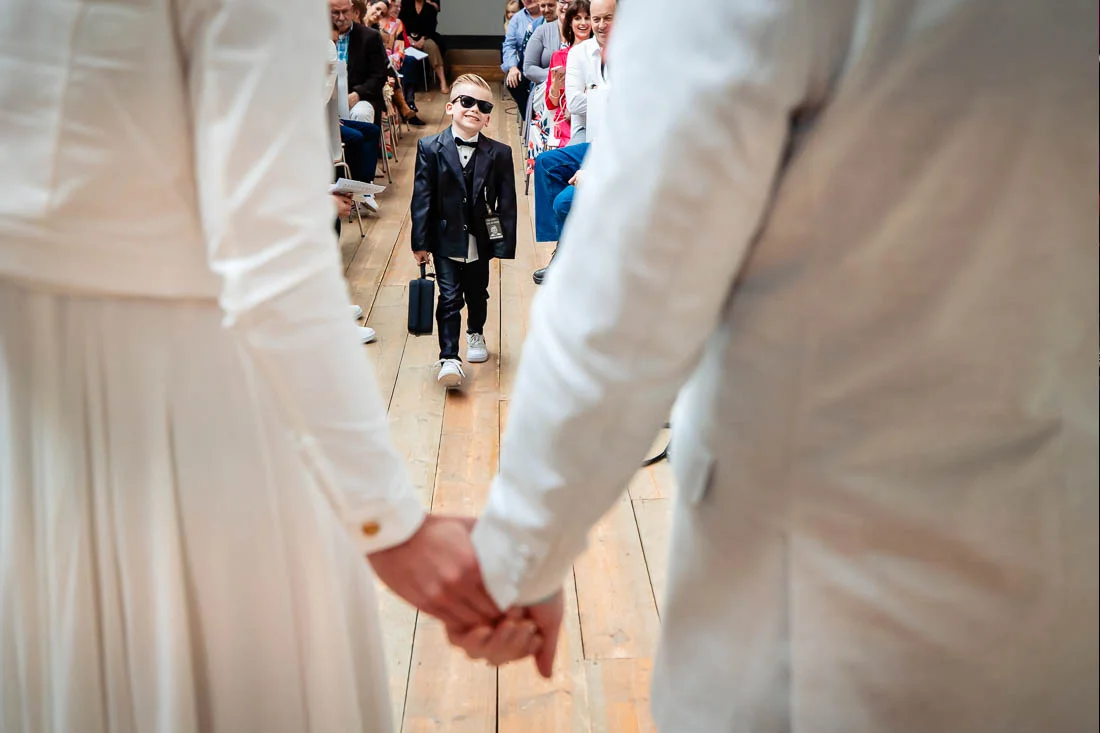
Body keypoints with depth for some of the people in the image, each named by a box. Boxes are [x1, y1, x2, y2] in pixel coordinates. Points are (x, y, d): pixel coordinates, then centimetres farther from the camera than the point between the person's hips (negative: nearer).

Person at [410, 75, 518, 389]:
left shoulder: (499, 154, -6)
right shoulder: (430, 148, -7)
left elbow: (506, 202, -3)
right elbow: (421, 198, -7)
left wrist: (506, 245, -6)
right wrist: (420, 242, -9)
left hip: (481, 241, 2)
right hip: (446, 239, -2)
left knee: (477, 293, 19)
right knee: (449, 298, -3)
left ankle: (475, 334, 45)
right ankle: (449, 358, 1)